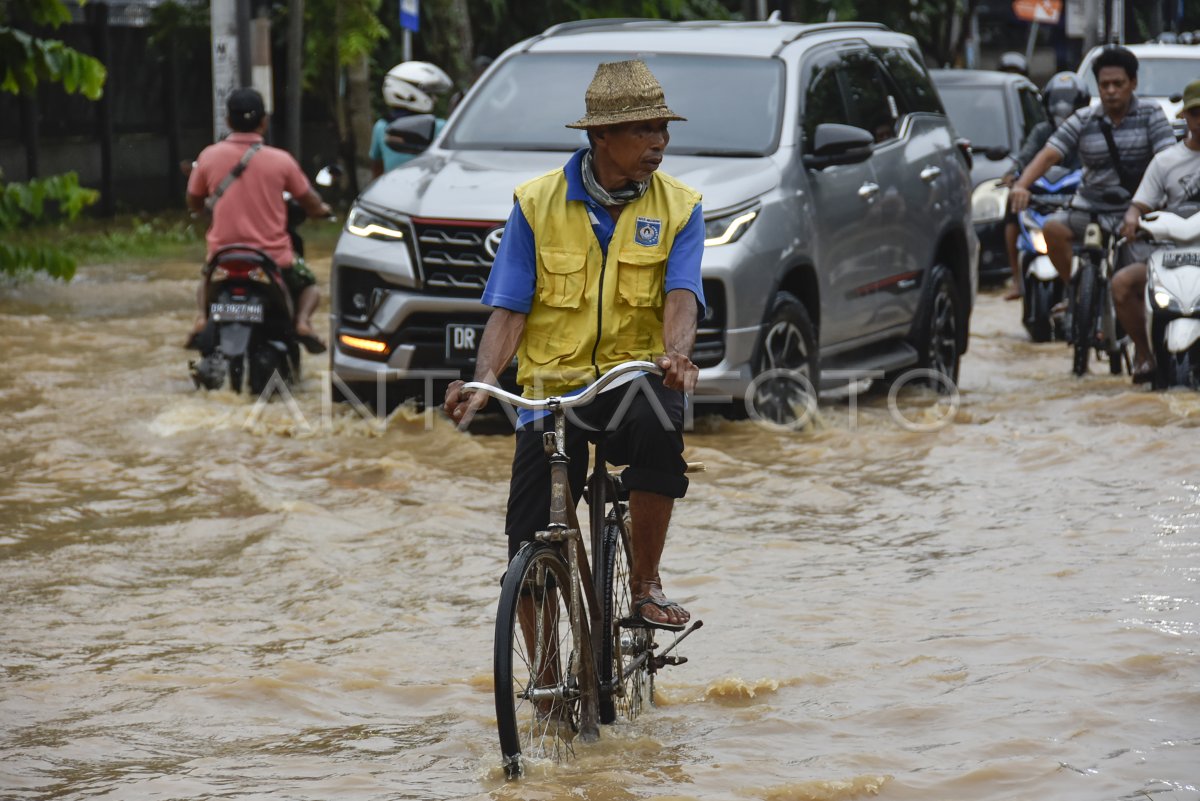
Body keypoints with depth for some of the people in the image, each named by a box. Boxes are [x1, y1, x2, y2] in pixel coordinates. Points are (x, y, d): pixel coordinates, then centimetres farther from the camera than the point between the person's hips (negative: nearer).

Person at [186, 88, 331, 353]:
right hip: (274, 259, -2)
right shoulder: (280, 160, -8)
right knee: (309, 285, 27)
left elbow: (193, 203, 10)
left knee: (207, 282, 35)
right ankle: (302, 321, -5)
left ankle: (203, 317, 4)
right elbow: (312, 206, 2)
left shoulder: (209, 157, -4)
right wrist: (322, 209, 26)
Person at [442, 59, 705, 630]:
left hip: (634, 378, -1)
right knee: (532, 556, -6)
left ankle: (645, 584, -18)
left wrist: (676, 354, -34)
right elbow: (508, 310, -1)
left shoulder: (679, 208, 2)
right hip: (552, 386, 1)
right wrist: (484, 380, -19)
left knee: (655, 424, -37)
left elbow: (681, 297, -12)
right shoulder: (537, 204, 1)